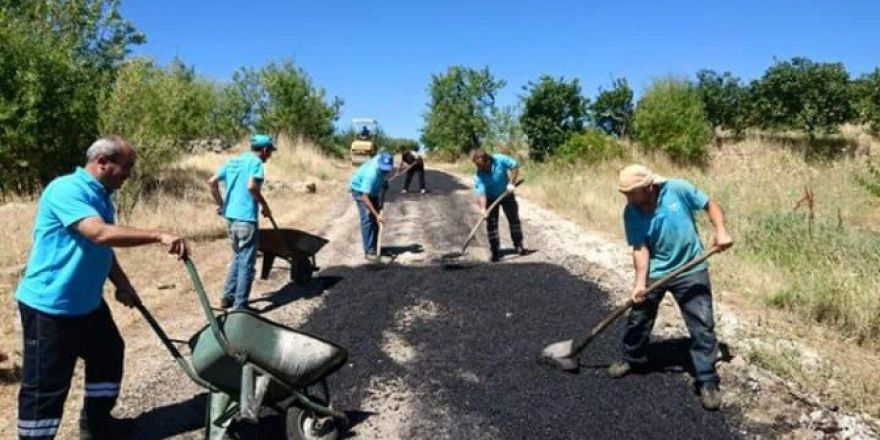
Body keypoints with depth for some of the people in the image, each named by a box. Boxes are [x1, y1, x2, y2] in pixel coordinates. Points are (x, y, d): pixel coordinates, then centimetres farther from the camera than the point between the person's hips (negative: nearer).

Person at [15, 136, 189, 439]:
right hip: (49, 306, -10)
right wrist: (159, 236, -37)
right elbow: (101, 234, -35)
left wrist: (123, 285, 13)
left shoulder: (102, 196, 9)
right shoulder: (67, 189, -21)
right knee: (45, 386, -2)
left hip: (87, 302, 10)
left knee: (109, 355, 22)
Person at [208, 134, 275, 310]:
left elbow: (212, 181, 11)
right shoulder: (255, 162, -8)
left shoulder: (233, 161, 15)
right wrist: (265, 205, -11)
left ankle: (227, 297, 26)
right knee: (247, 264, 1)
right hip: (246, 219, -8)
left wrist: (220, 204, 20)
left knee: (238, 257, 23)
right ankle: (240, 306, 5)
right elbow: (251, 186, -24)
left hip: (230, 216, 8)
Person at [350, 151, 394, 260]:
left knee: (375, 221, 5)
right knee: (367, 219, -16)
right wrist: (377, 215, -44)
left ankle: (374, 248, 12)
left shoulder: (383, 159, -23)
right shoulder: (371, 173, -41)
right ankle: (369, 251, -15)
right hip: (360, 190, -7)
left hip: (373, 189, 7)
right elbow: (365, 197, -41)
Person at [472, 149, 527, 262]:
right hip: (491, 198, -1)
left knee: (514, 219, 10)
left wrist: (511, 183, -20)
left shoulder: (500, 160, -26)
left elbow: (515, 166, -13)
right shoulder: (478, 175, -27)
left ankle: (518, 246, 27)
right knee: (491, 224, -5)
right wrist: (483, 209, -47)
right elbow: (480, 193, -34)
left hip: (506, 194, 1)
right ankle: (495, 252, 2)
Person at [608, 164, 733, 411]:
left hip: (691, 270, -2)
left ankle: (708, 382, 10)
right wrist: (640, 283, -21)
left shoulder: (678, 189, -17)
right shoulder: (632, 213, -12)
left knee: (702, 326, -1)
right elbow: (640, 249, -12)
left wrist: (720, 231, -18)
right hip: (655, 273, 2)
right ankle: (631, 359, 39)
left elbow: (710, 205, -4)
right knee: (638, 319, 13)